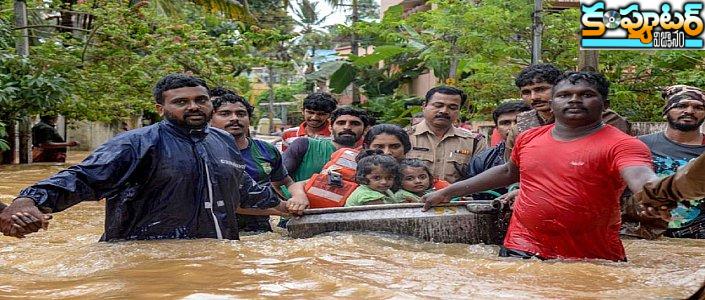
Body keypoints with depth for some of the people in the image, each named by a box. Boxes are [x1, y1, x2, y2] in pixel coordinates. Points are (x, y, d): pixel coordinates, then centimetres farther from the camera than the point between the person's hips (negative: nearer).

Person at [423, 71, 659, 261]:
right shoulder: (529, 138, 6)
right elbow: (509, 171, 24)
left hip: (593, 262, -3)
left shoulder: (621, 145, -11)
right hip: (522, 252, 4)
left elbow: (642, 179, -30)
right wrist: (449, 192, 26)